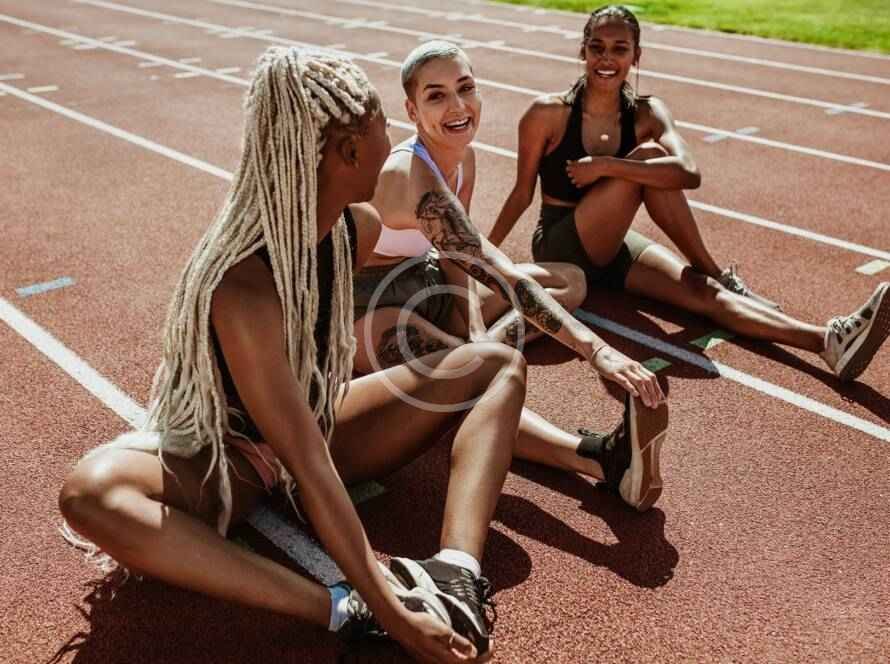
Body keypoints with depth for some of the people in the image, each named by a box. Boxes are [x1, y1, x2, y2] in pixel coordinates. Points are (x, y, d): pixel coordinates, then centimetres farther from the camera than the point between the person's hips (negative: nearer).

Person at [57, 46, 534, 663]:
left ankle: (455, 575, -29)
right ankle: (344, 610, -39)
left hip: (320, 426, 7)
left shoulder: (358, 225, -12)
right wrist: (384, 608, -35)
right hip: (229, 457, -6)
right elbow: (307, 467, -35)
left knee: (498, 364, -8)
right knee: (89, 492, -37)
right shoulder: (243, 288, -34)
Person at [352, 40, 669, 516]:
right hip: (369, 310, -10)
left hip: (427, 283, 10)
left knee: (570, 280, 9)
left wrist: (479, 335, -8)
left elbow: (458, 257, 7)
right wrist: (595, 350, -44)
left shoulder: (462, 157, -3)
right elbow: (500, 276, -40)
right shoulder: (410, 176, -31)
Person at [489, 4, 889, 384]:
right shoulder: (548, 114, -13)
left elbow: (689, 173, -24)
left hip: (612, 249, 4)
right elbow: (523, 193, -4)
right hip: (559, 249, -4)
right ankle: (718, 274, -15)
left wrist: (604, 166, -28)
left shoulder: (646, 114, -4)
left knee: (703, 292, -22)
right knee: (646, 155, -25)